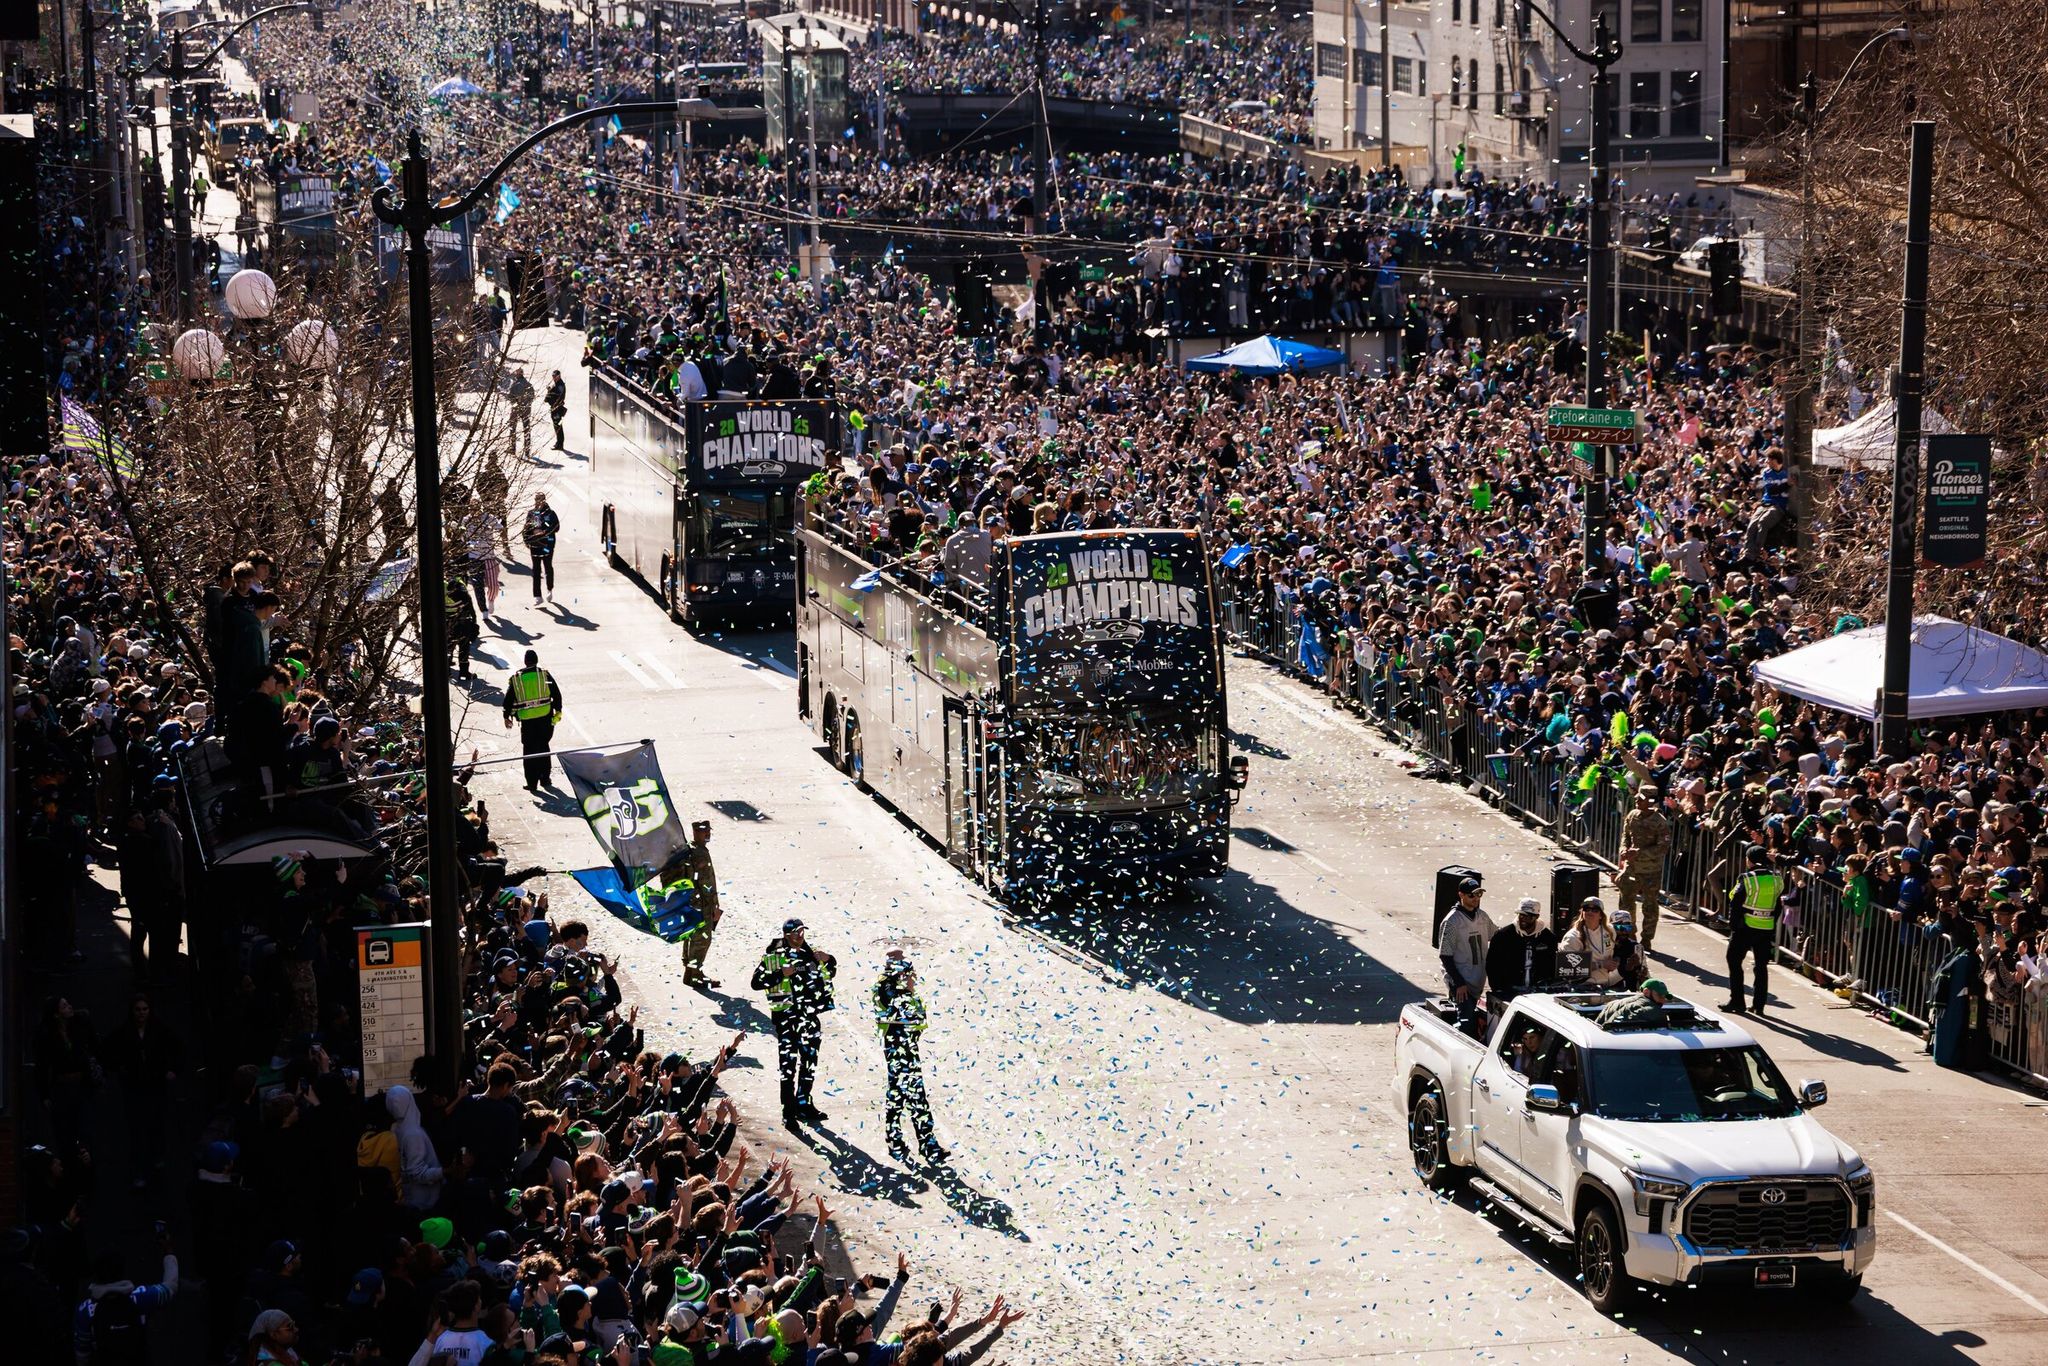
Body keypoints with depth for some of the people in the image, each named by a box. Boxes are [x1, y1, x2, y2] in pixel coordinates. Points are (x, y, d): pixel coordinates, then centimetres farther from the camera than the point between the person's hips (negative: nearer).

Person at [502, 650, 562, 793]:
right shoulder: (545, 675, -2)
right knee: (543, 746, 16)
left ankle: (532, 783, 6)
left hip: (527, 720, -1)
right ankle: (545, 777, 19)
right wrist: (558, 710, 11)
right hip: (545, 717, 1)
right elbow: (556, 693, -1)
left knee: (529, 750, 7)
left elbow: (508, 699, 4)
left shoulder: (516, 679, 0)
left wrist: (507, 717, 15)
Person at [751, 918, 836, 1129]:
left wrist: (828, 960, 4)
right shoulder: (774, 957, -5)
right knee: (788, 1061, -7)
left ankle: (803, 1104, 28)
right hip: (786, 1014, -6)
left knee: (809, 1060, 14)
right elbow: (757, 982, -12)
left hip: (809, 1014, 6)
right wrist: (782, 974, -21)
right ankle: (789, 1112, -4)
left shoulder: (809, 954, 11)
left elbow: (831, 972, 26)